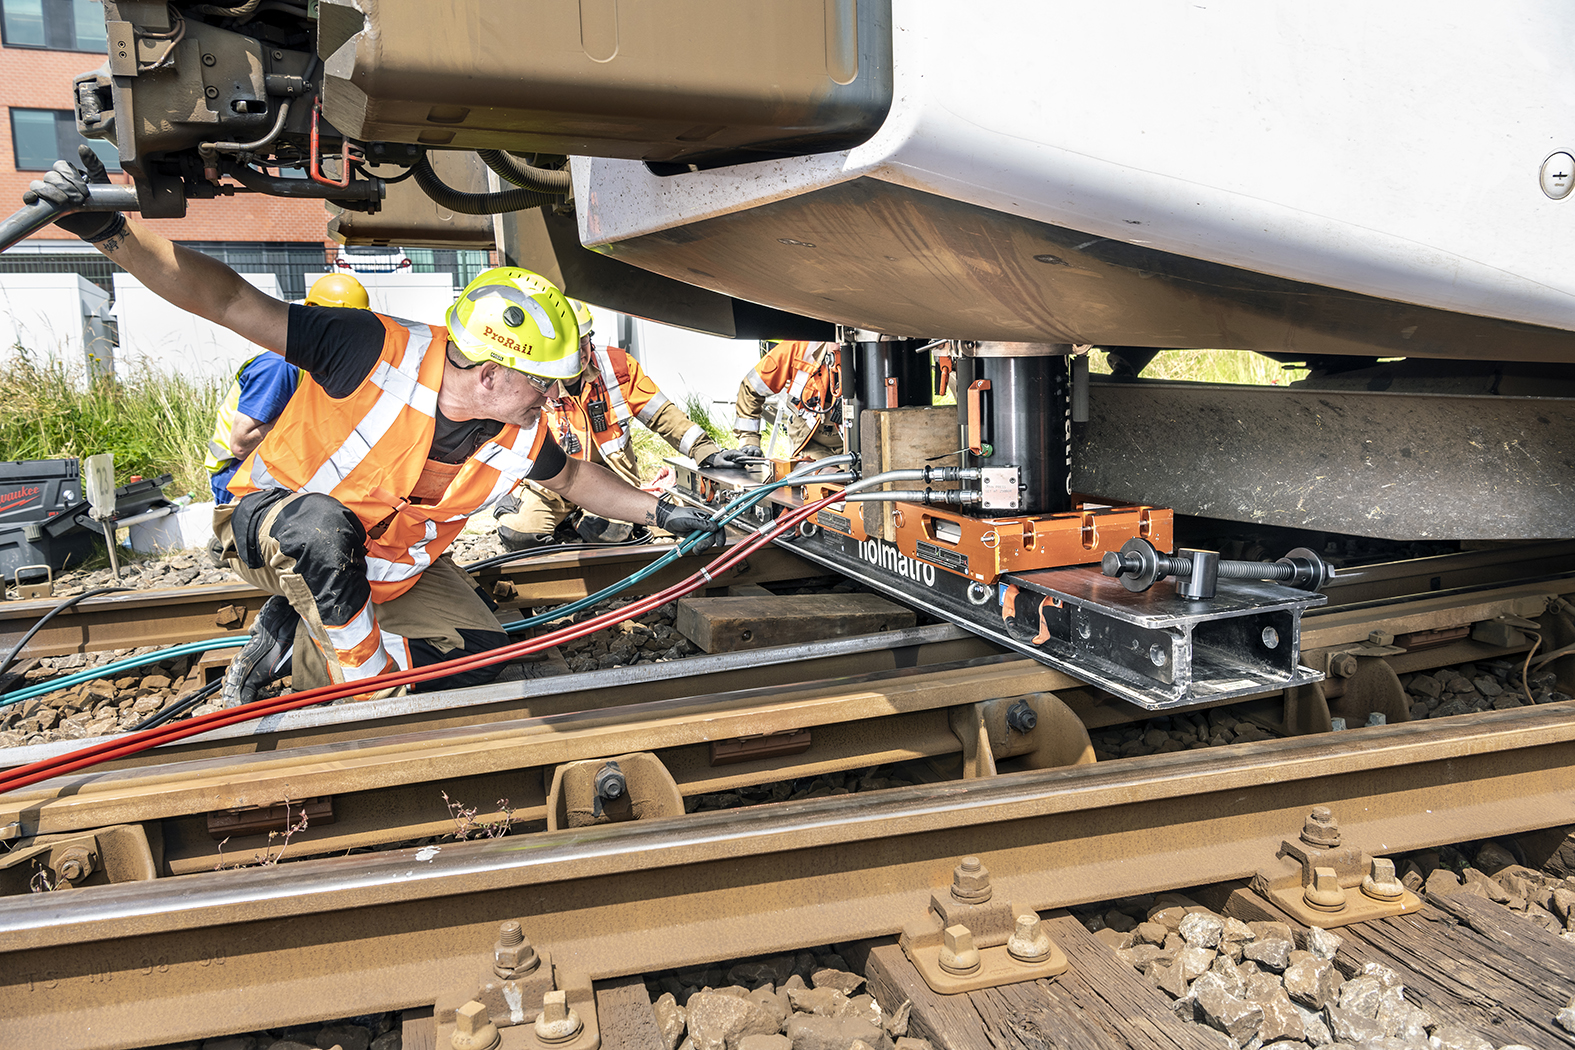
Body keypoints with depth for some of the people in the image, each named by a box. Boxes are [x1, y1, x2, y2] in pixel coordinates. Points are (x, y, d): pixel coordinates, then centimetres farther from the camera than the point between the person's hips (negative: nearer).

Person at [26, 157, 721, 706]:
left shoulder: (520, 436, -14)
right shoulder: (378, 354, -33)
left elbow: (573, 478, 9)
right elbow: (226, 299, -32)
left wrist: (661, 513, 8)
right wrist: (110, 232, -44)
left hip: (385, 564, 6)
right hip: (269, 522, -6)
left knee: (481, 655, -7)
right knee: (325, 527, -42)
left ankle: (293, 626, 8)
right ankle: (369, 684, -20)